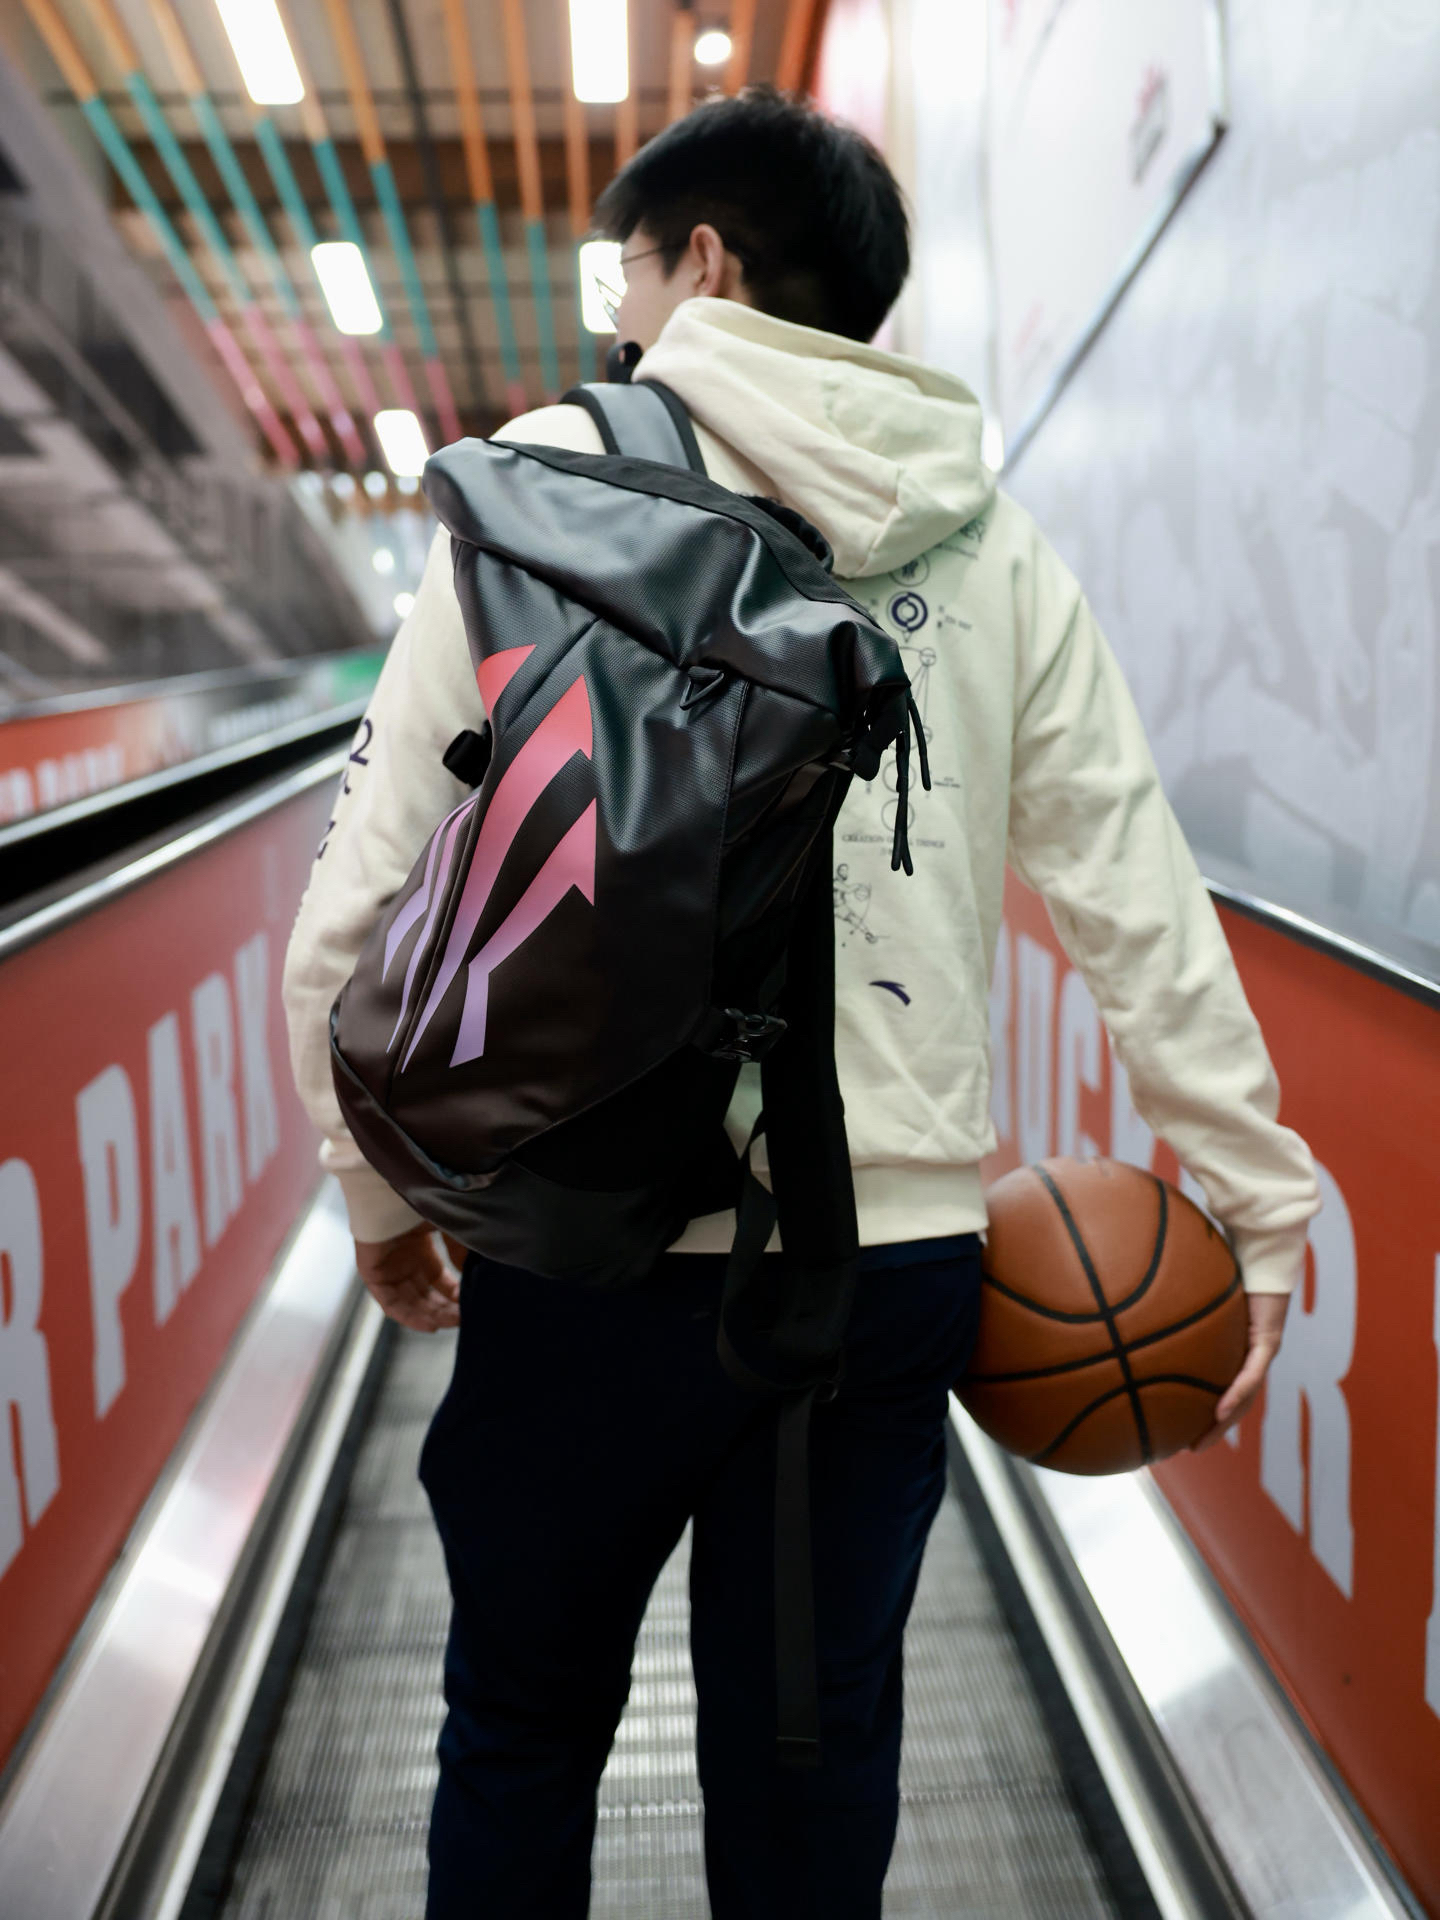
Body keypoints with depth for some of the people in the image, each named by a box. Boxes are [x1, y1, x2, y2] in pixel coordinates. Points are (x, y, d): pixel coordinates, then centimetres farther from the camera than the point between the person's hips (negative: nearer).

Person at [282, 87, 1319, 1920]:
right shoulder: (995, 545, 7)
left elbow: (376, 873, -5)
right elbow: (1138, 901, 3)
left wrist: (379, 1177, 7)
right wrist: (1257, 1196, 10)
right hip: (903, 1238, 3)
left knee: (522, 1722, 19)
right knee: (818, 1740, 19)